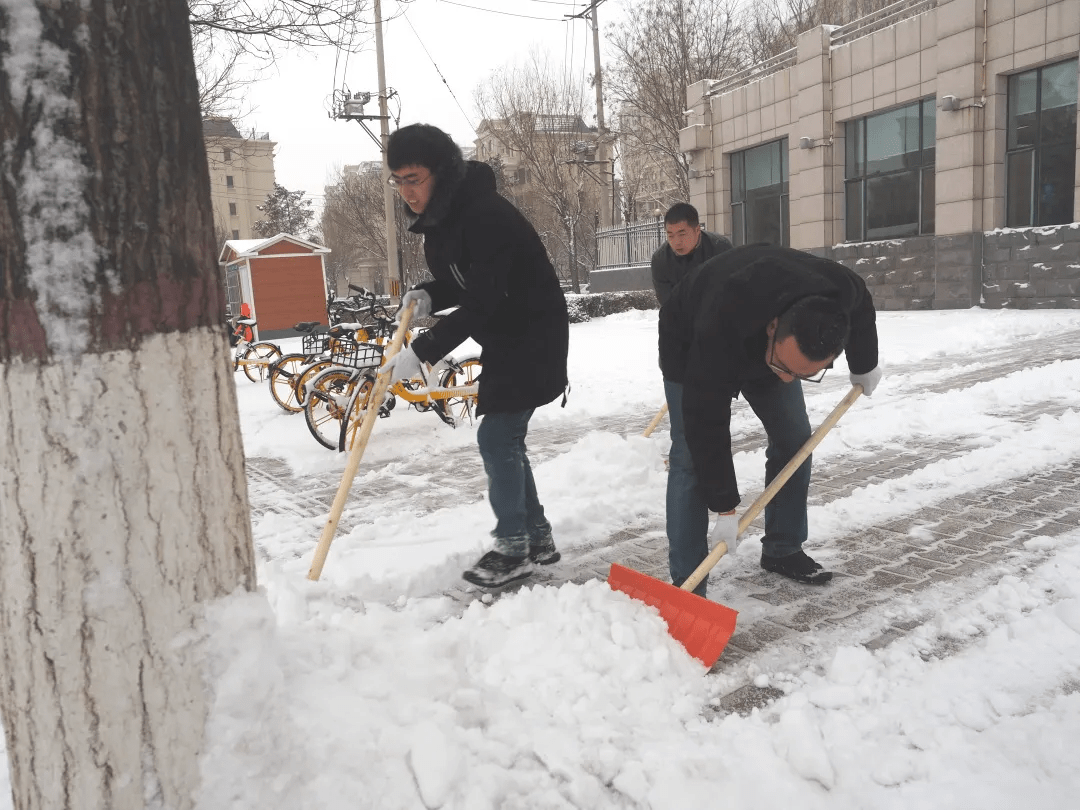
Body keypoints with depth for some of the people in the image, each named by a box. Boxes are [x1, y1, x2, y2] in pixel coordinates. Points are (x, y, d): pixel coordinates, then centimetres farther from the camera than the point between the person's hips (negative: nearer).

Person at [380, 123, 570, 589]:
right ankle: (537, 539, 23)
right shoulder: (438, 220, 5)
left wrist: (422, 351, -29)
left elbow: (482, 304, -28)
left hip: (533, 337, -9)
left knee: (496, 438, -9)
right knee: (505, 440, 11)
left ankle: (512, 549, 6)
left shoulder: (485, 215, -25)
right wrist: (426, 296, -7)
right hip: (503, 340, 10)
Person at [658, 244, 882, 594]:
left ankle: (783, 550, 18)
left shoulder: (846, 293, -33)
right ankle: (686, 584, -10)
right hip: (691, 344, -5)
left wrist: (864, 367, 13)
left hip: (764, 343, 5)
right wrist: (724, 509, -31)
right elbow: (706, 425, -37)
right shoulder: (719, 332, -47)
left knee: (794, 440, 2)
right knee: (691, 456, -15)